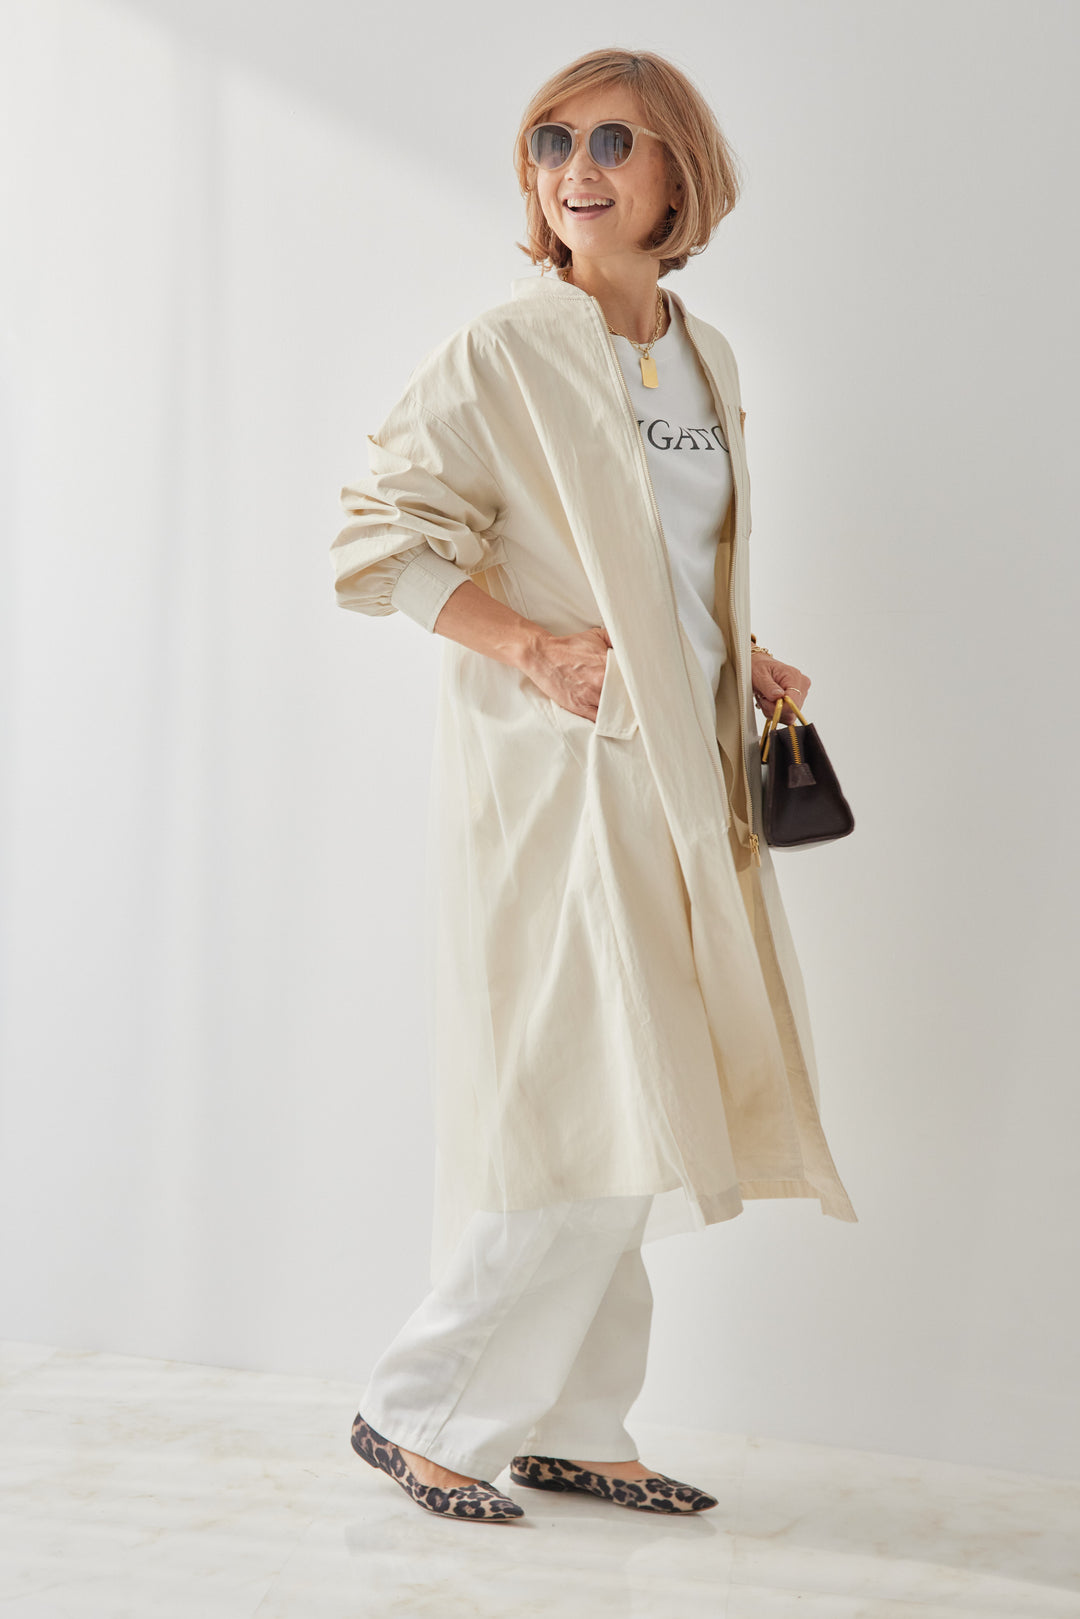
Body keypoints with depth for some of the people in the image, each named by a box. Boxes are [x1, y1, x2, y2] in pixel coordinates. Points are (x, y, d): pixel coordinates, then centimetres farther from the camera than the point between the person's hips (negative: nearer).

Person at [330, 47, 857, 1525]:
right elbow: (381, 535, -10)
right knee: (588, 1118, -9)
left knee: (635, 1123, 11)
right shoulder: (506, 352, -8)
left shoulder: (708, 360, 13)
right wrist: (533, 649, -18)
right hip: (550, 777, -7)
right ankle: (420, 1413, 8)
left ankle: (571, 1429, 24)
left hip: (679, 779, 8)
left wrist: (746, 662, 9)